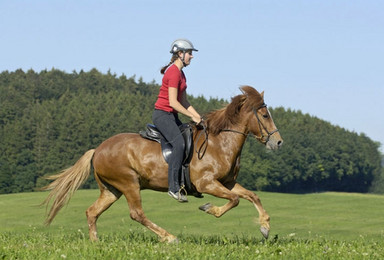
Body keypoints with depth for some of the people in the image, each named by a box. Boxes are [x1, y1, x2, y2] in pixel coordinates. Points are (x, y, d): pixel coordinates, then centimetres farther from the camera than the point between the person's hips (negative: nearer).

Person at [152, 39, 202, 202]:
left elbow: (184, 102, 19)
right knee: (179, 143, -27)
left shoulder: (180, 74, 16)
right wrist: (192, 116, -16)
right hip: (162, 114, -11)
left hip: (172, 116, 11)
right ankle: (173, 187, -31)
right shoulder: (173, 72, -16)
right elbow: (173, 102, -21)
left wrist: (199, 117, 9)